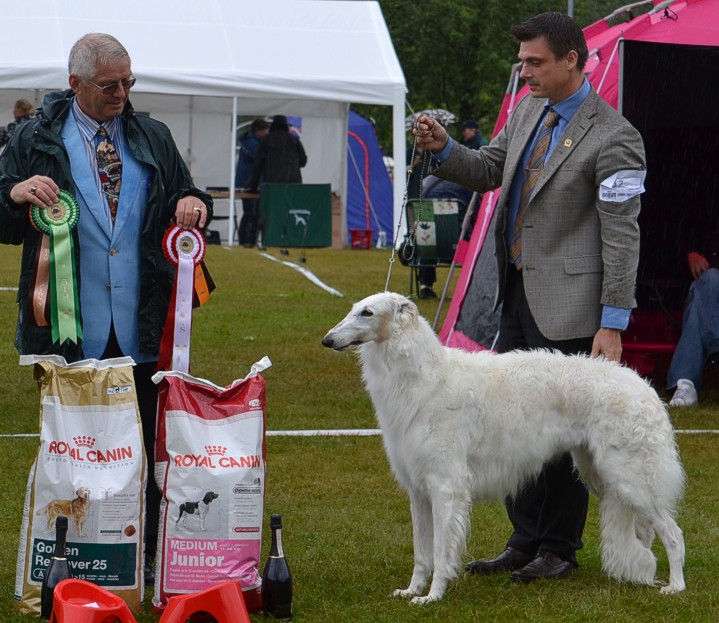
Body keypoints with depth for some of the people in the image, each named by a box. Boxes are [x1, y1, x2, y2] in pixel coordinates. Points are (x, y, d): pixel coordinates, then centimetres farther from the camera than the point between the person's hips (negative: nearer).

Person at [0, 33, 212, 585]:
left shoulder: (154, 139, 12)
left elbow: (183, 201, 20)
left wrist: (194, 204, -4)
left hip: (141, 327, 2)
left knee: (146, 446, 3)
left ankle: (146, 555, 10)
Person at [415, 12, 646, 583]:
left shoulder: (612, 138, -15)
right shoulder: (528, 111, 9)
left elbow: (622, 236, -15)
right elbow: (489, 172, 21)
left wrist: (613, 323, -17)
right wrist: (444, 149, -1)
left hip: (566, 306, -8)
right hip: (516, 294, 8)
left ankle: (559, 550, 12)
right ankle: (526, 541, 23)